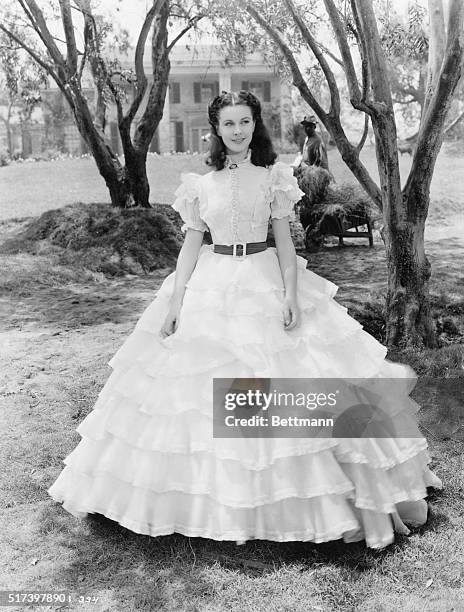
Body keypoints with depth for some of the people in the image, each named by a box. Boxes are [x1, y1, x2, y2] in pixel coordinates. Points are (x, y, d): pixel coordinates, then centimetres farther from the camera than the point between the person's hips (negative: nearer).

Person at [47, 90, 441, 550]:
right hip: (211, 286, 1)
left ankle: (283, 495, 19)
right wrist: (173, 302, 0)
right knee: (205, 388, 4)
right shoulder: (200, 183, 4)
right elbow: (190, 245, 5)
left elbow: (284, 240, 1)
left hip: (266, 282, -1)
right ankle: (215, 497, 22)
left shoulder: (273, 175, 2)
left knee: (277, 385, 0)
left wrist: (291, 294, -9)